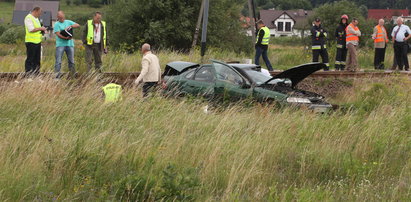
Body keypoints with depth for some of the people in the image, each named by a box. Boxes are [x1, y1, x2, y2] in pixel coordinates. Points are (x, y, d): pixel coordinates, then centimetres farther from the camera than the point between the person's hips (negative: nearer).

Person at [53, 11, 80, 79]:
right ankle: (57, 74, -8)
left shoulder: (68, 22, 14)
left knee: (71, 61, 7)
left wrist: (71, 26, -12)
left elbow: (78, 25, 6)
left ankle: (72, 74, 14)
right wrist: (66, 38, -24)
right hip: (60, 44, -4)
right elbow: (58, 34, -10)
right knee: (58, 61, -8)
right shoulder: (57, 24, 2)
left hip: (70, 44, 4)